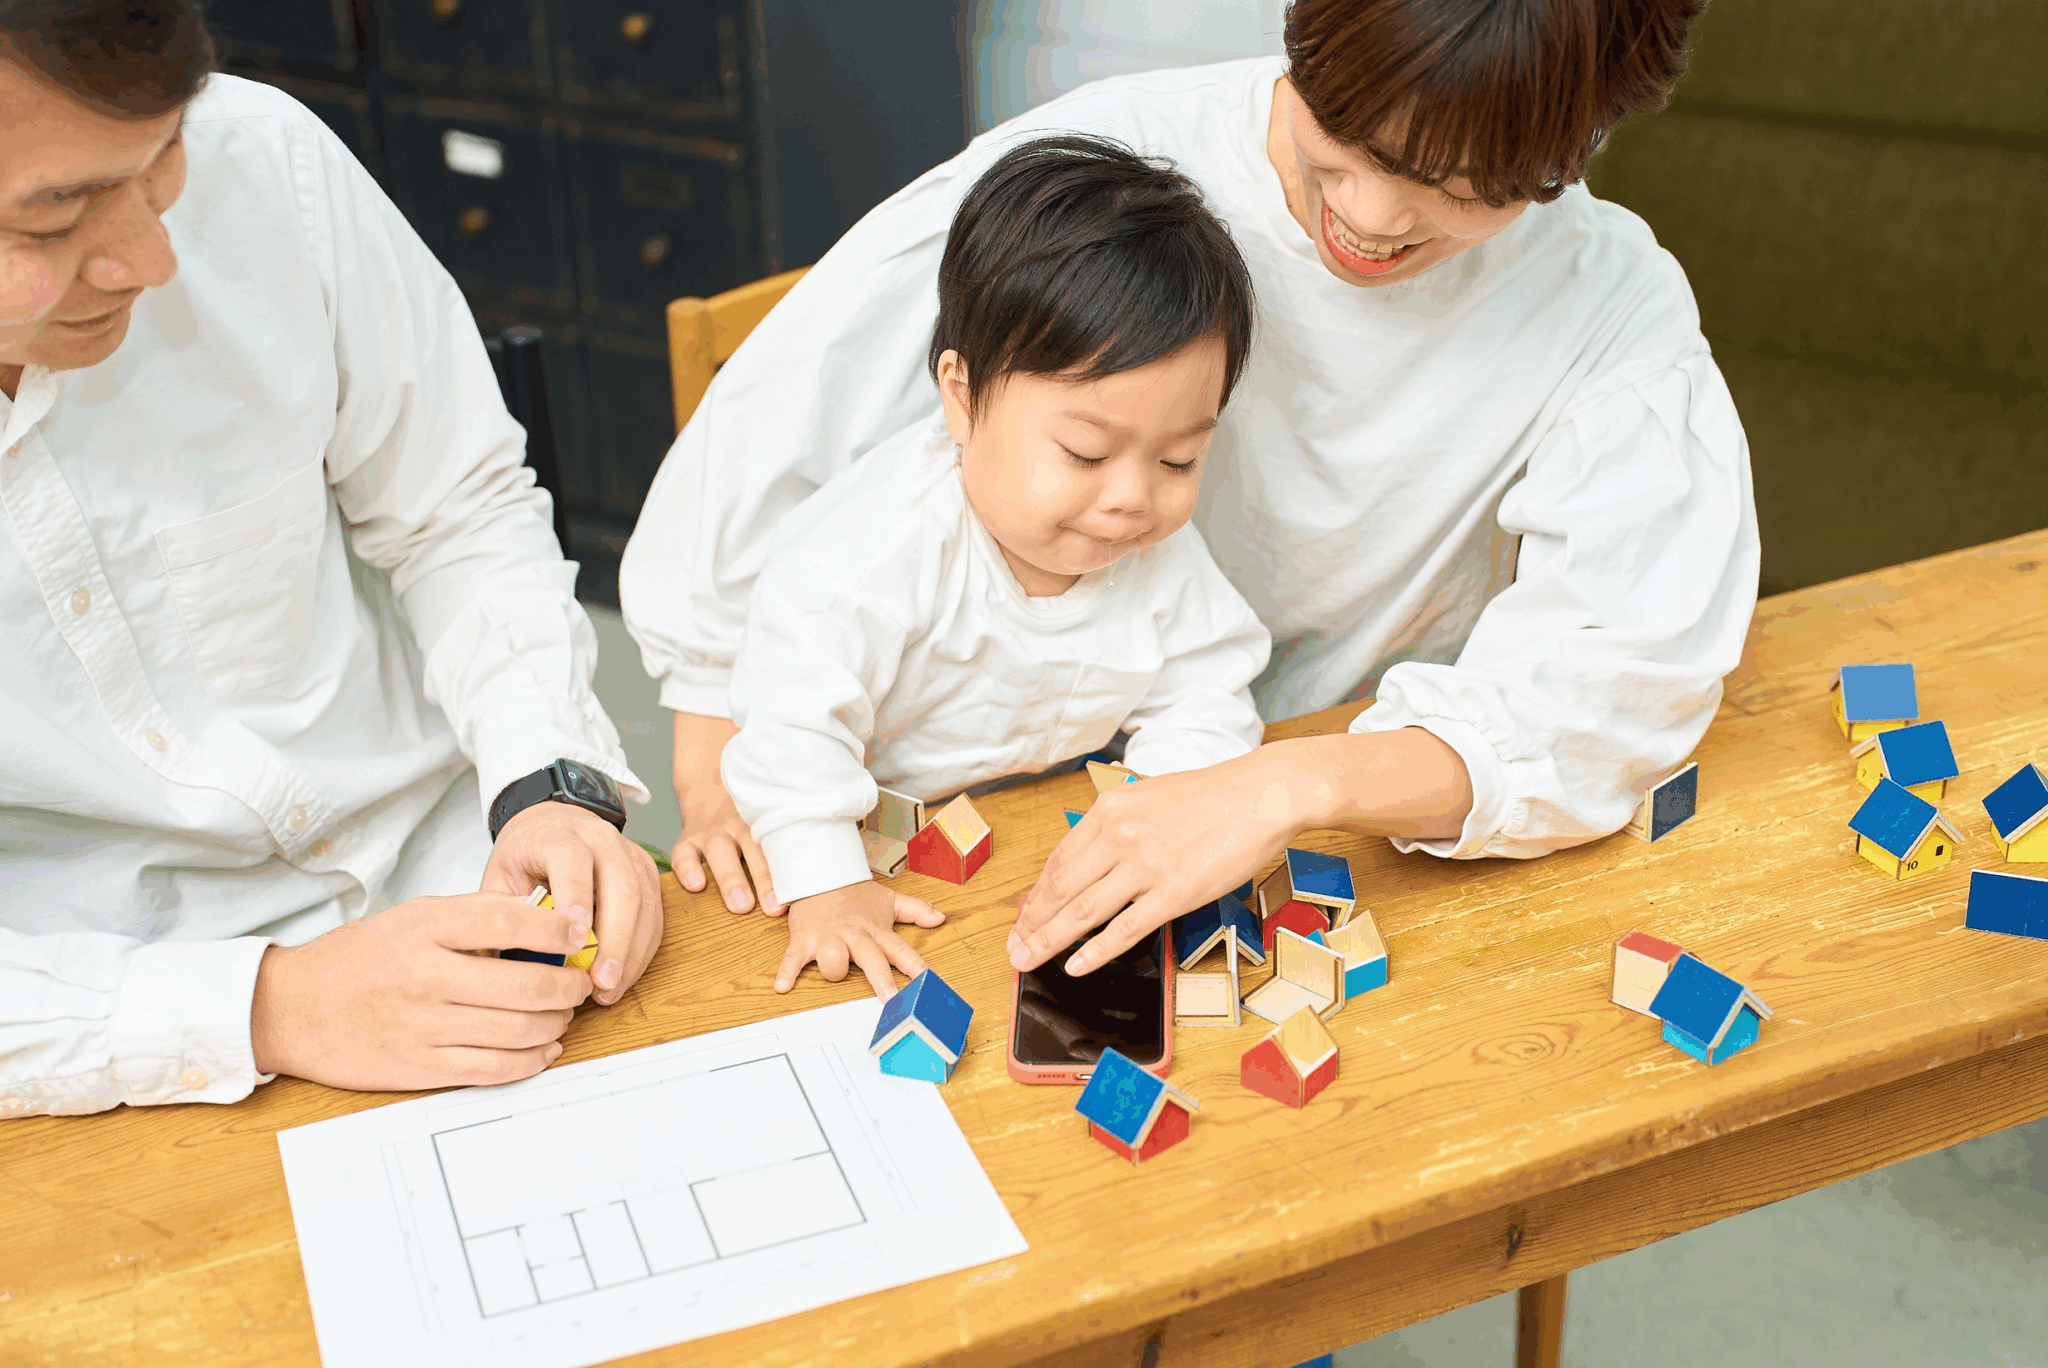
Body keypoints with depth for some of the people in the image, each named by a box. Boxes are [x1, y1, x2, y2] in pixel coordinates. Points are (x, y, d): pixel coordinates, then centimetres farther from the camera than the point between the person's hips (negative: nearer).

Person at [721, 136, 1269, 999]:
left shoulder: (1163, 550, -14)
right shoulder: (888, 542, -32)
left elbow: (1202, 701, -4)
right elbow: (792, 714, -29)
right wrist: (826, 888, -32)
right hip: (880, 823, -4)